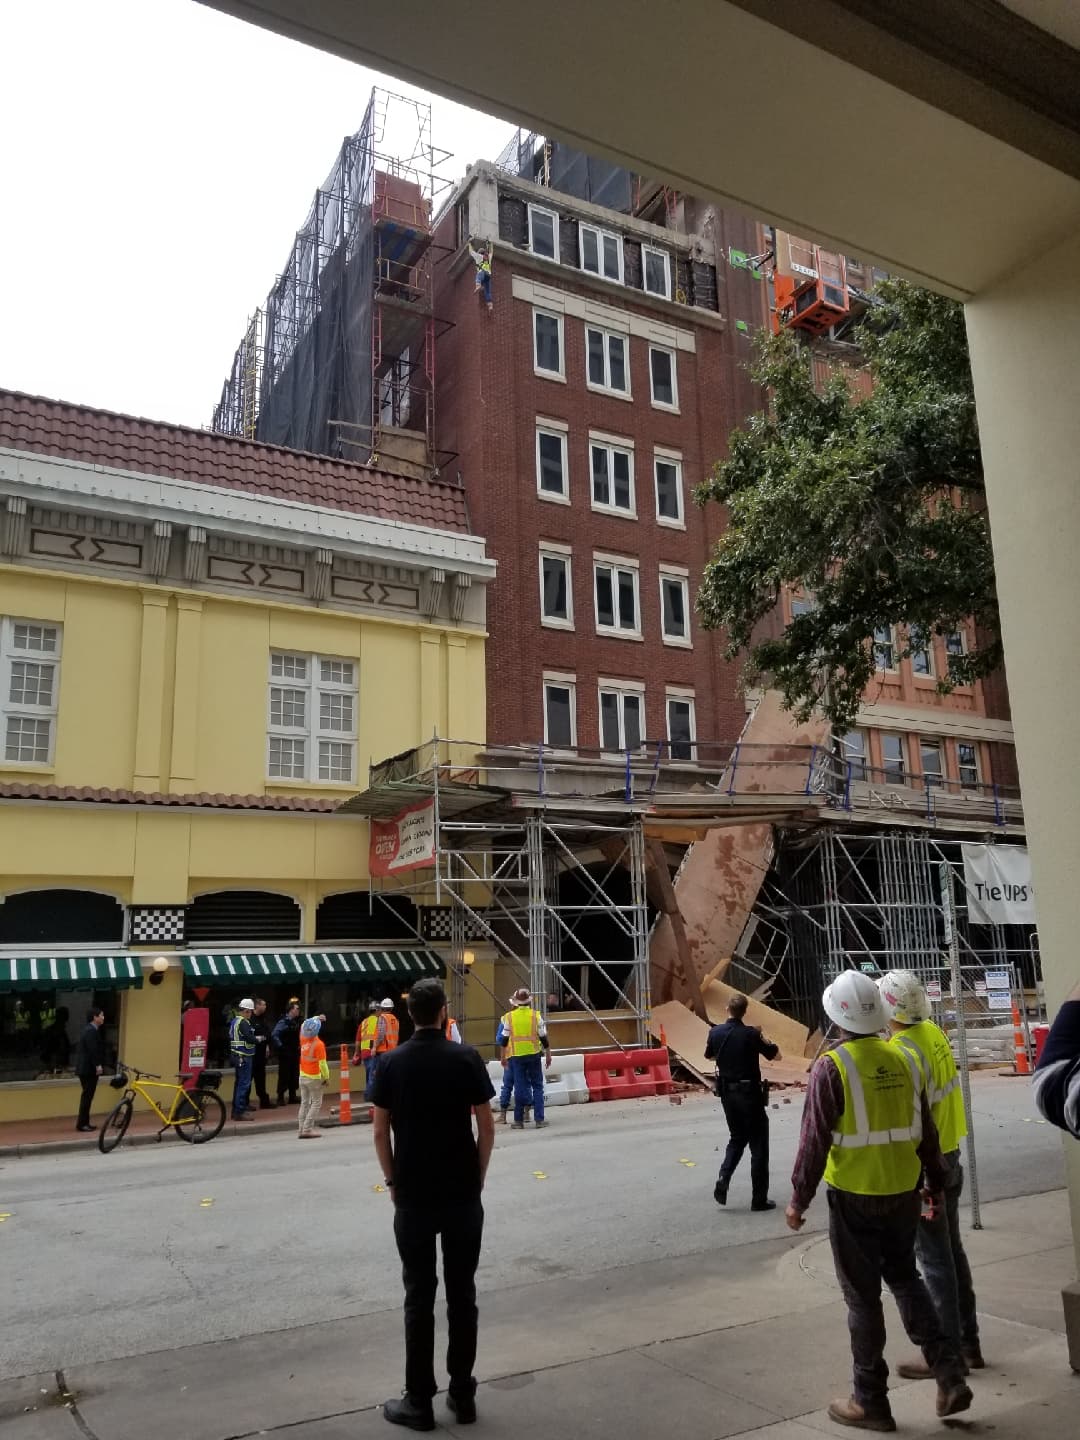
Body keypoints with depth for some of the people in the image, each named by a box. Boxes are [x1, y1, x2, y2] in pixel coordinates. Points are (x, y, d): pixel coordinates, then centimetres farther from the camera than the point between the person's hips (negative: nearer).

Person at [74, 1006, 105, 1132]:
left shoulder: (90, 1030, 16)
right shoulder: (92, 1031, -17)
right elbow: (93, 1050, -23)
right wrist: (98, 1065, -20)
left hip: (86, 1068, 11)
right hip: (88, 1069, -11)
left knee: (87, 1096, 14)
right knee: (87, 1096, -5)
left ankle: (84, 1122, 19)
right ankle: (82, 1123, -1)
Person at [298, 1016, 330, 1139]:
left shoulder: (303, 1040, -3)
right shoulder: (318, 1044, -20)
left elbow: (304, 1025, 18)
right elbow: (322, 1064, -19)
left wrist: (316, 1018, 20)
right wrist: (327, 1077, -7)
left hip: (302, 1076, 6)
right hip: (314, 1078, -6)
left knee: (304, 1103, 14)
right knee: (316, 1103, 2)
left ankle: (301, 1129, 12)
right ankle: (307, 1129, -5)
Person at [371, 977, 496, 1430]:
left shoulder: (391, 1063, -5)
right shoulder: (466, 1058, -8)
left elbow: (380, 1131, -2)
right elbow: (486, 1126, -5)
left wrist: (392, 1181, 10)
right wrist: (479, 1176, 8)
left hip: (413, 1197, 0)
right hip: (463, 1195, 0)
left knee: (419, 1298, 9)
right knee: (462, 1294, 11)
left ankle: (419, 1401, 16)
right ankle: (462, 1394, 20)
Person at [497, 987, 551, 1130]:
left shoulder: (509, 1017, -2)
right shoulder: (536, 1016, -2)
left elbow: (504, 1039, 2)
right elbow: (544, 1038, 0)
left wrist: (503, 1056, 14)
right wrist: (548, 1055, 9)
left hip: (516, 1056, 0)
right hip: (534, 1054, 0)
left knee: (519, 1087, 7)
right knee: (537, 1086, 9)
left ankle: (518, 1120, 11)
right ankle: (539, 1119, 6)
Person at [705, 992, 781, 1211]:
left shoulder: (715, 1033, -3)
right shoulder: (751, 1034, -16)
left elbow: (710, 1056, 17)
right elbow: (776, 1055, -5)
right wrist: (761, 1038, 7)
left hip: (727, 1093, 5)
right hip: (750, 1093, -5)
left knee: (737, 1139, 21)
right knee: (758, 1145, 7)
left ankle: (722, 1183, 4)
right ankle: (759, 1199, 9)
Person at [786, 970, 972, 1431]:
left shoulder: (831, 1067, -17)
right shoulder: (901, 1060, 0)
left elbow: (814, 1140, -16)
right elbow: (926, 1132, 7)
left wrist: (799, 1199, -7)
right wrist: (935, 1185, 19)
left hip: (854, 1198, -5)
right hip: (903, 1193, 5)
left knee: (863, 1296, 8)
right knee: (904, 1278, 24)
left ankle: (871, 1402, 20)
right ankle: (950, 1375, 17)